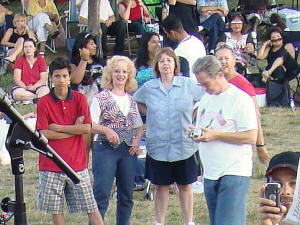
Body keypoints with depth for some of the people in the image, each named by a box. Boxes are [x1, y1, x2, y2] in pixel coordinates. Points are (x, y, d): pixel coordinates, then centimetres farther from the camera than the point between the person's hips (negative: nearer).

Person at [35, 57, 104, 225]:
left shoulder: (80, 99, 4)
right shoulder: (44, 103, 1)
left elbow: (87, 128, -7)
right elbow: (44, 134, -9)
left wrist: (58, 127, -9)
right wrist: (74, 129, -8)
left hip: (77, 163, 0)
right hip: (51, 165, 0)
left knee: (91, 207, 1)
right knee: (55, 210, 3)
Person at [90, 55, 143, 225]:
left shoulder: (132, 100, 13)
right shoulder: (102, 98, -2)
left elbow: (139, 126, 21)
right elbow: (91, 125, -7)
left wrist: (137, 140, 2)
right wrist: (106, 130, -24)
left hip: (128, 151, 5)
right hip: (106, 149, -5)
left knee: (127, 196, 8)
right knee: (101, 195, -9)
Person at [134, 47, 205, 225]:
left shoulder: (188, 85, -2)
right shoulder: (148, 88, 3)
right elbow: (136, 101, 21)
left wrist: (193, 118, 2)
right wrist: (150, 115, 9)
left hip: (184, 146, -1)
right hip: (158, 146, 1)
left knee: (186, 185, 8)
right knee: (161, 186, 9)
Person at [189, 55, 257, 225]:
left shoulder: (240, 99, -10)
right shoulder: (206, 99, 16)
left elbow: (251, 137, -16)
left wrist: (216, 135, -17)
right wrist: (195, 133, 2)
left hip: (234, 174, -8)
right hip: (210, 173, 8)